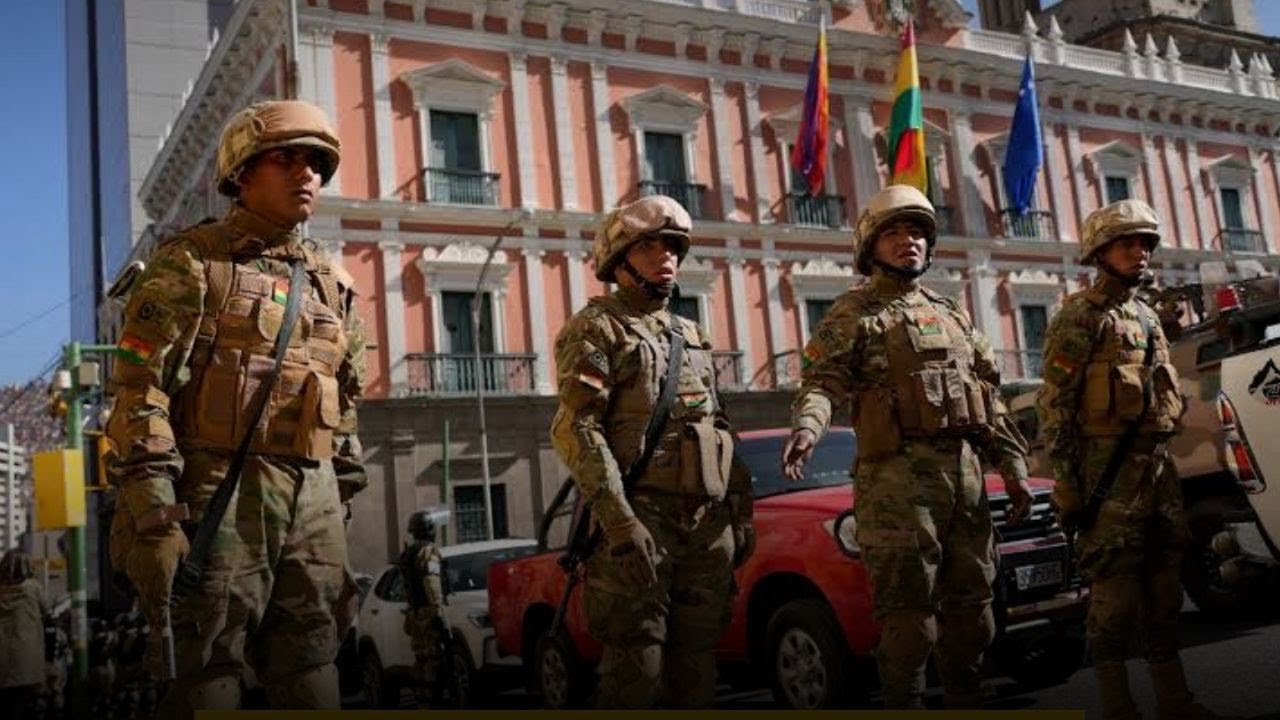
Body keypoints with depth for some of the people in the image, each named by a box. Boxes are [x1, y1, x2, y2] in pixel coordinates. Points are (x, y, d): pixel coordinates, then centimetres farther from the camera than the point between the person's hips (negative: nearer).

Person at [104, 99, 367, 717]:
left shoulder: (329, 282, 17)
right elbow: (140, 389, -9)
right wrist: (153, 518, -17)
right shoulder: (192, 263, 0)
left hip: (314, 502, 6)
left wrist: (343, 502, 16)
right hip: (219, 491, -5)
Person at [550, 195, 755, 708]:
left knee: (696, 666, 9)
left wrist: (741, 514, 13)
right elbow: (577, 429, -12)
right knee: (636, 669, -7)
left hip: (709, 523, 6)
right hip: (642, 518, -6)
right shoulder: (596, 327, 0)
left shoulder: (693, 336, 21)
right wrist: (620, 521, -21)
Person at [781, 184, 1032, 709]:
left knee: (971, 605, 12)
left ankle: (967, 703, 26)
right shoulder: (853, 314, 3)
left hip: (965, 471, 6)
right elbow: (822, 381, -11)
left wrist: (1013, 466, 14)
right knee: (909, 613, -6)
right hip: (899, 475, -6)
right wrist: (807, 426, -32)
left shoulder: (950, 313, 21)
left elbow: (989, 395, 21)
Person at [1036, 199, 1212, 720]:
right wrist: (1065, 483, -16)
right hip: (1107, 465, -8)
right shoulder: (1079, 316, -6)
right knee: (1114, 589, -6)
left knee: (1165, 584, 11)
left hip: (1157, 462, 8)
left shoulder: (1146, 316, 19)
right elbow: (1054, 406, -12)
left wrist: (1163, 458, 19)